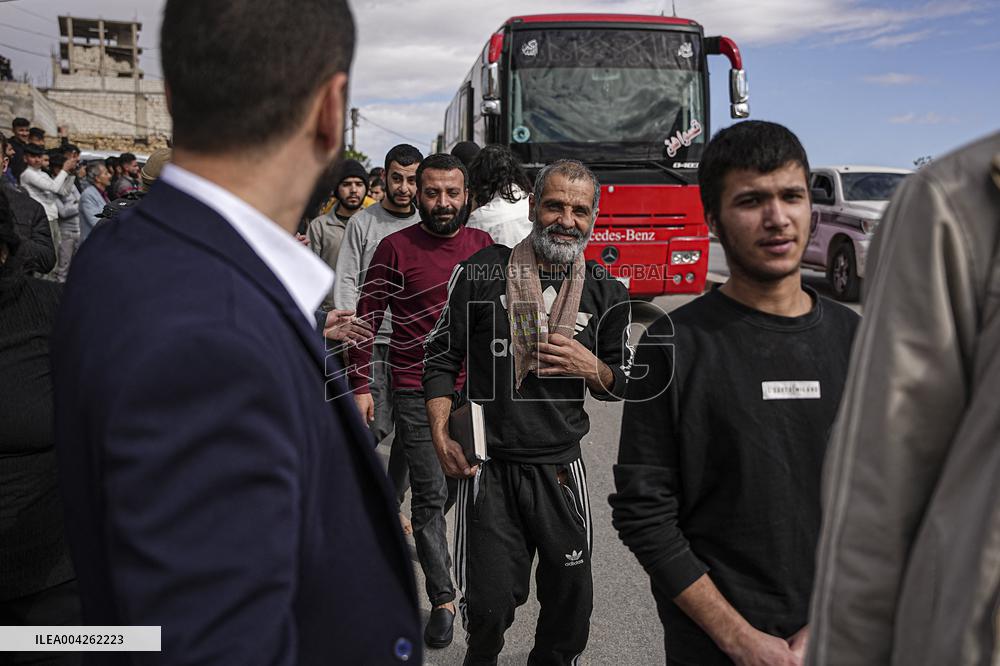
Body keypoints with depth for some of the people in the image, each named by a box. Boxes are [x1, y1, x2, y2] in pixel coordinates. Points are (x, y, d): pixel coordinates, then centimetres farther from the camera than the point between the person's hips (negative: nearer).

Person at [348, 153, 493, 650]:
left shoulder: (483, 245, 4)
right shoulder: (395, 248, -7)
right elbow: (366, 318, -5)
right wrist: (360, 385, -9)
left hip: (471, 388, 4)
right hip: (417, 391, -4)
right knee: (431, 492, 2)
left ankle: (424, 538, 47)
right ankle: (442, 600, 16)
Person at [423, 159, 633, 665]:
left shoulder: (606, 294, 3)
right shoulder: (482, 272, -3)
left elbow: (621, 385, 11)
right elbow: (441, 357, 1)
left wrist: (591, 368, -11)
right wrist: (441, 435, -8)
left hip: (560, 469, 2)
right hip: (487, 466, -2)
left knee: (570, 602, 12)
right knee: (488, 604, 4)